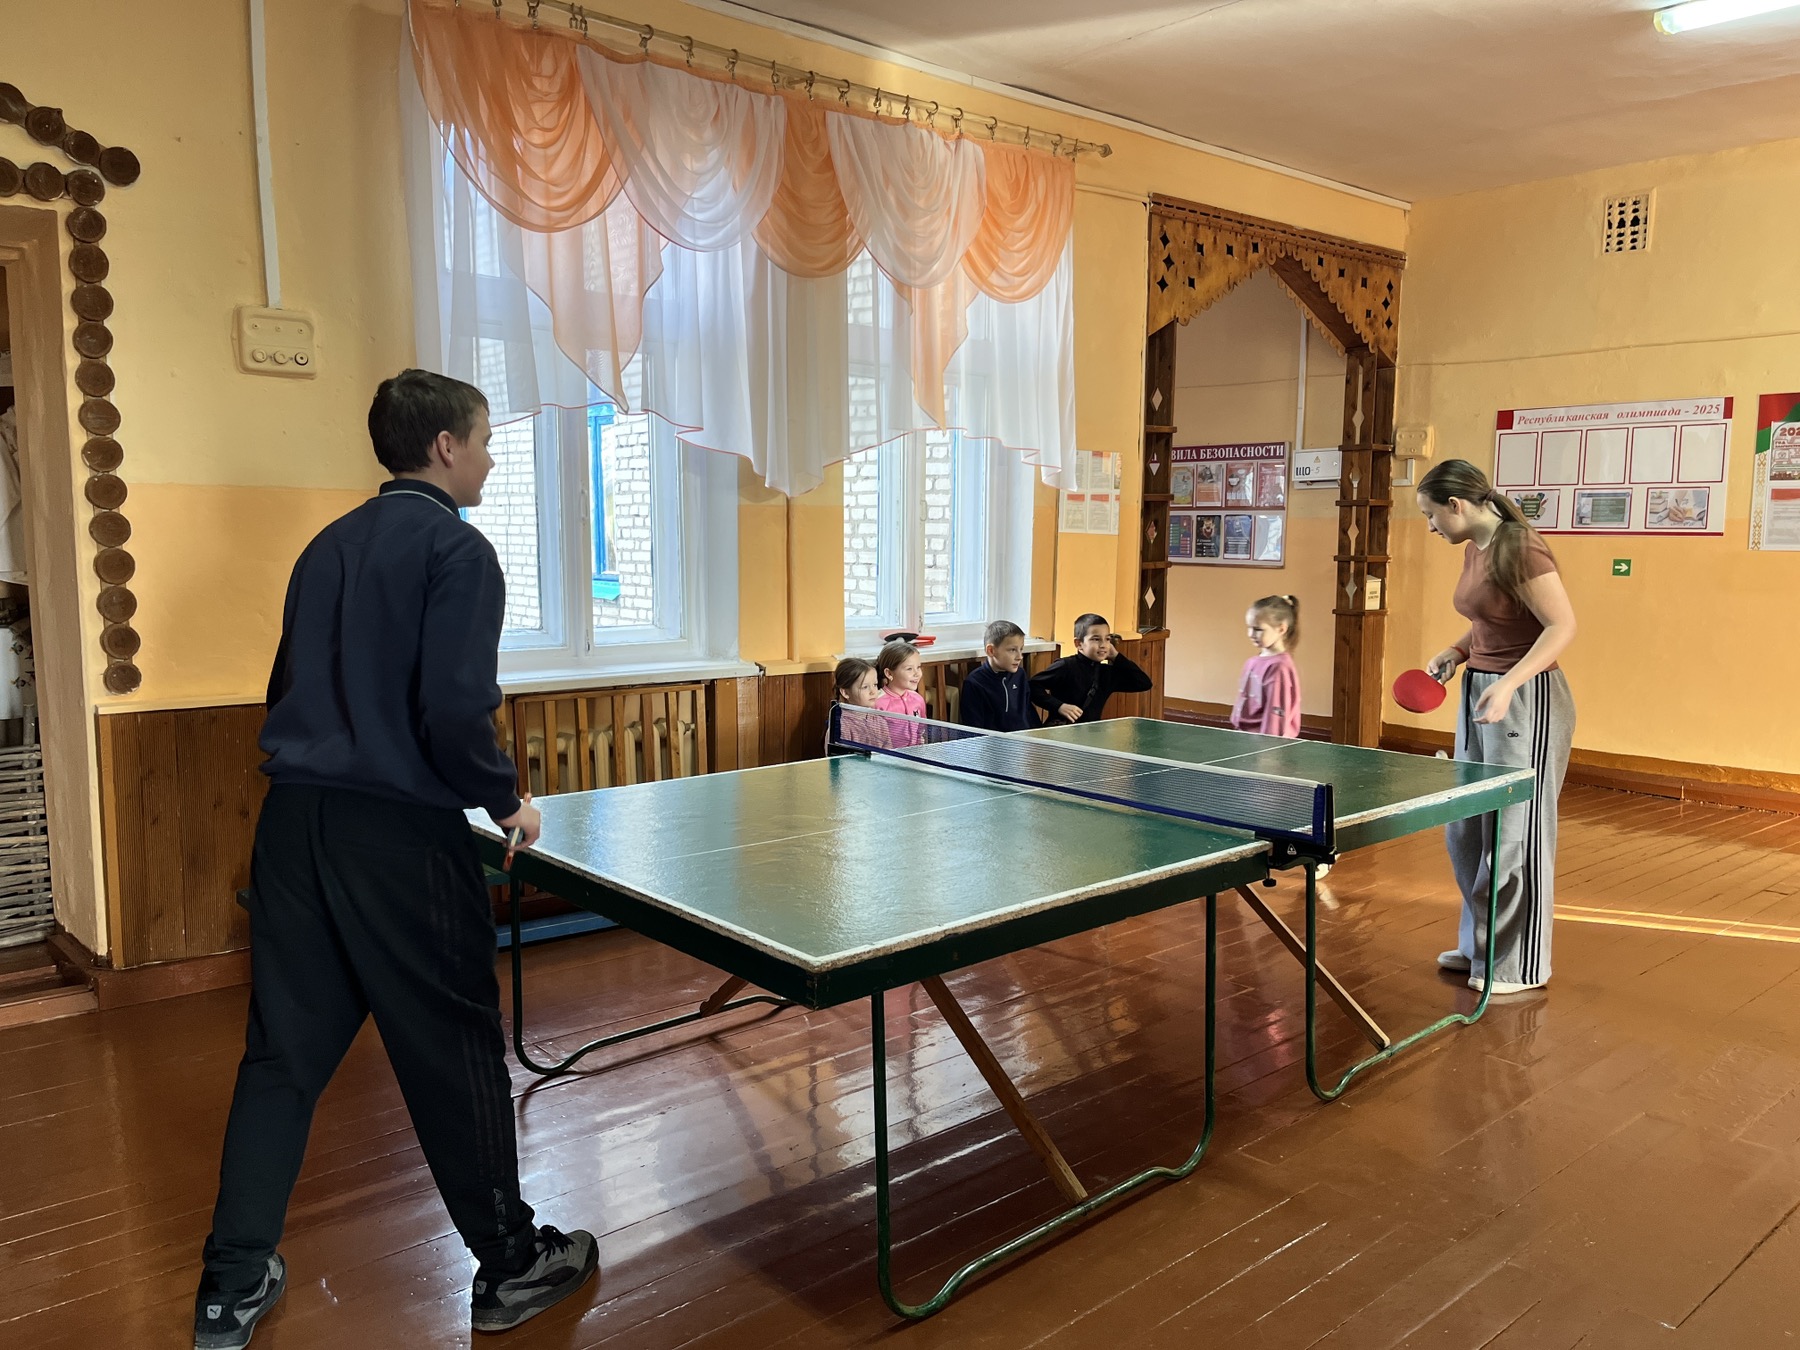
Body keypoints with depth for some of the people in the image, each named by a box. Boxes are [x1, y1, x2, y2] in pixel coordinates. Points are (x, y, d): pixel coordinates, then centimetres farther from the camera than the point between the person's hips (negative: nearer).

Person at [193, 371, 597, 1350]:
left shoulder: (327, 547, 13)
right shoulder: (455, 549, -10)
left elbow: (289, 689, 17)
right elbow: (454, 709, -20)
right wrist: (506, 799, -5)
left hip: (293, 821, 7)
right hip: (398, 835, -7)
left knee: (282, 1051, 15)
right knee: (455, 1051, 6)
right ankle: (511, 1267, 22)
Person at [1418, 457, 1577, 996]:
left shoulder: (1520, 548, -17)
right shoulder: (1474, 550, 10)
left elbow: (1562, 626, -21)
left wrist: (1509, 683, -30)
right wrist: (1454, 653, 6)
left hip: (1526, 700, -9)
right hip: (1479, 691, 9)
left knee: (1514, 834, 0)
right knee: (1466, 830, 13)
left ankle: (1520, 968, 13)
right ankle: (1479, 945, 28)